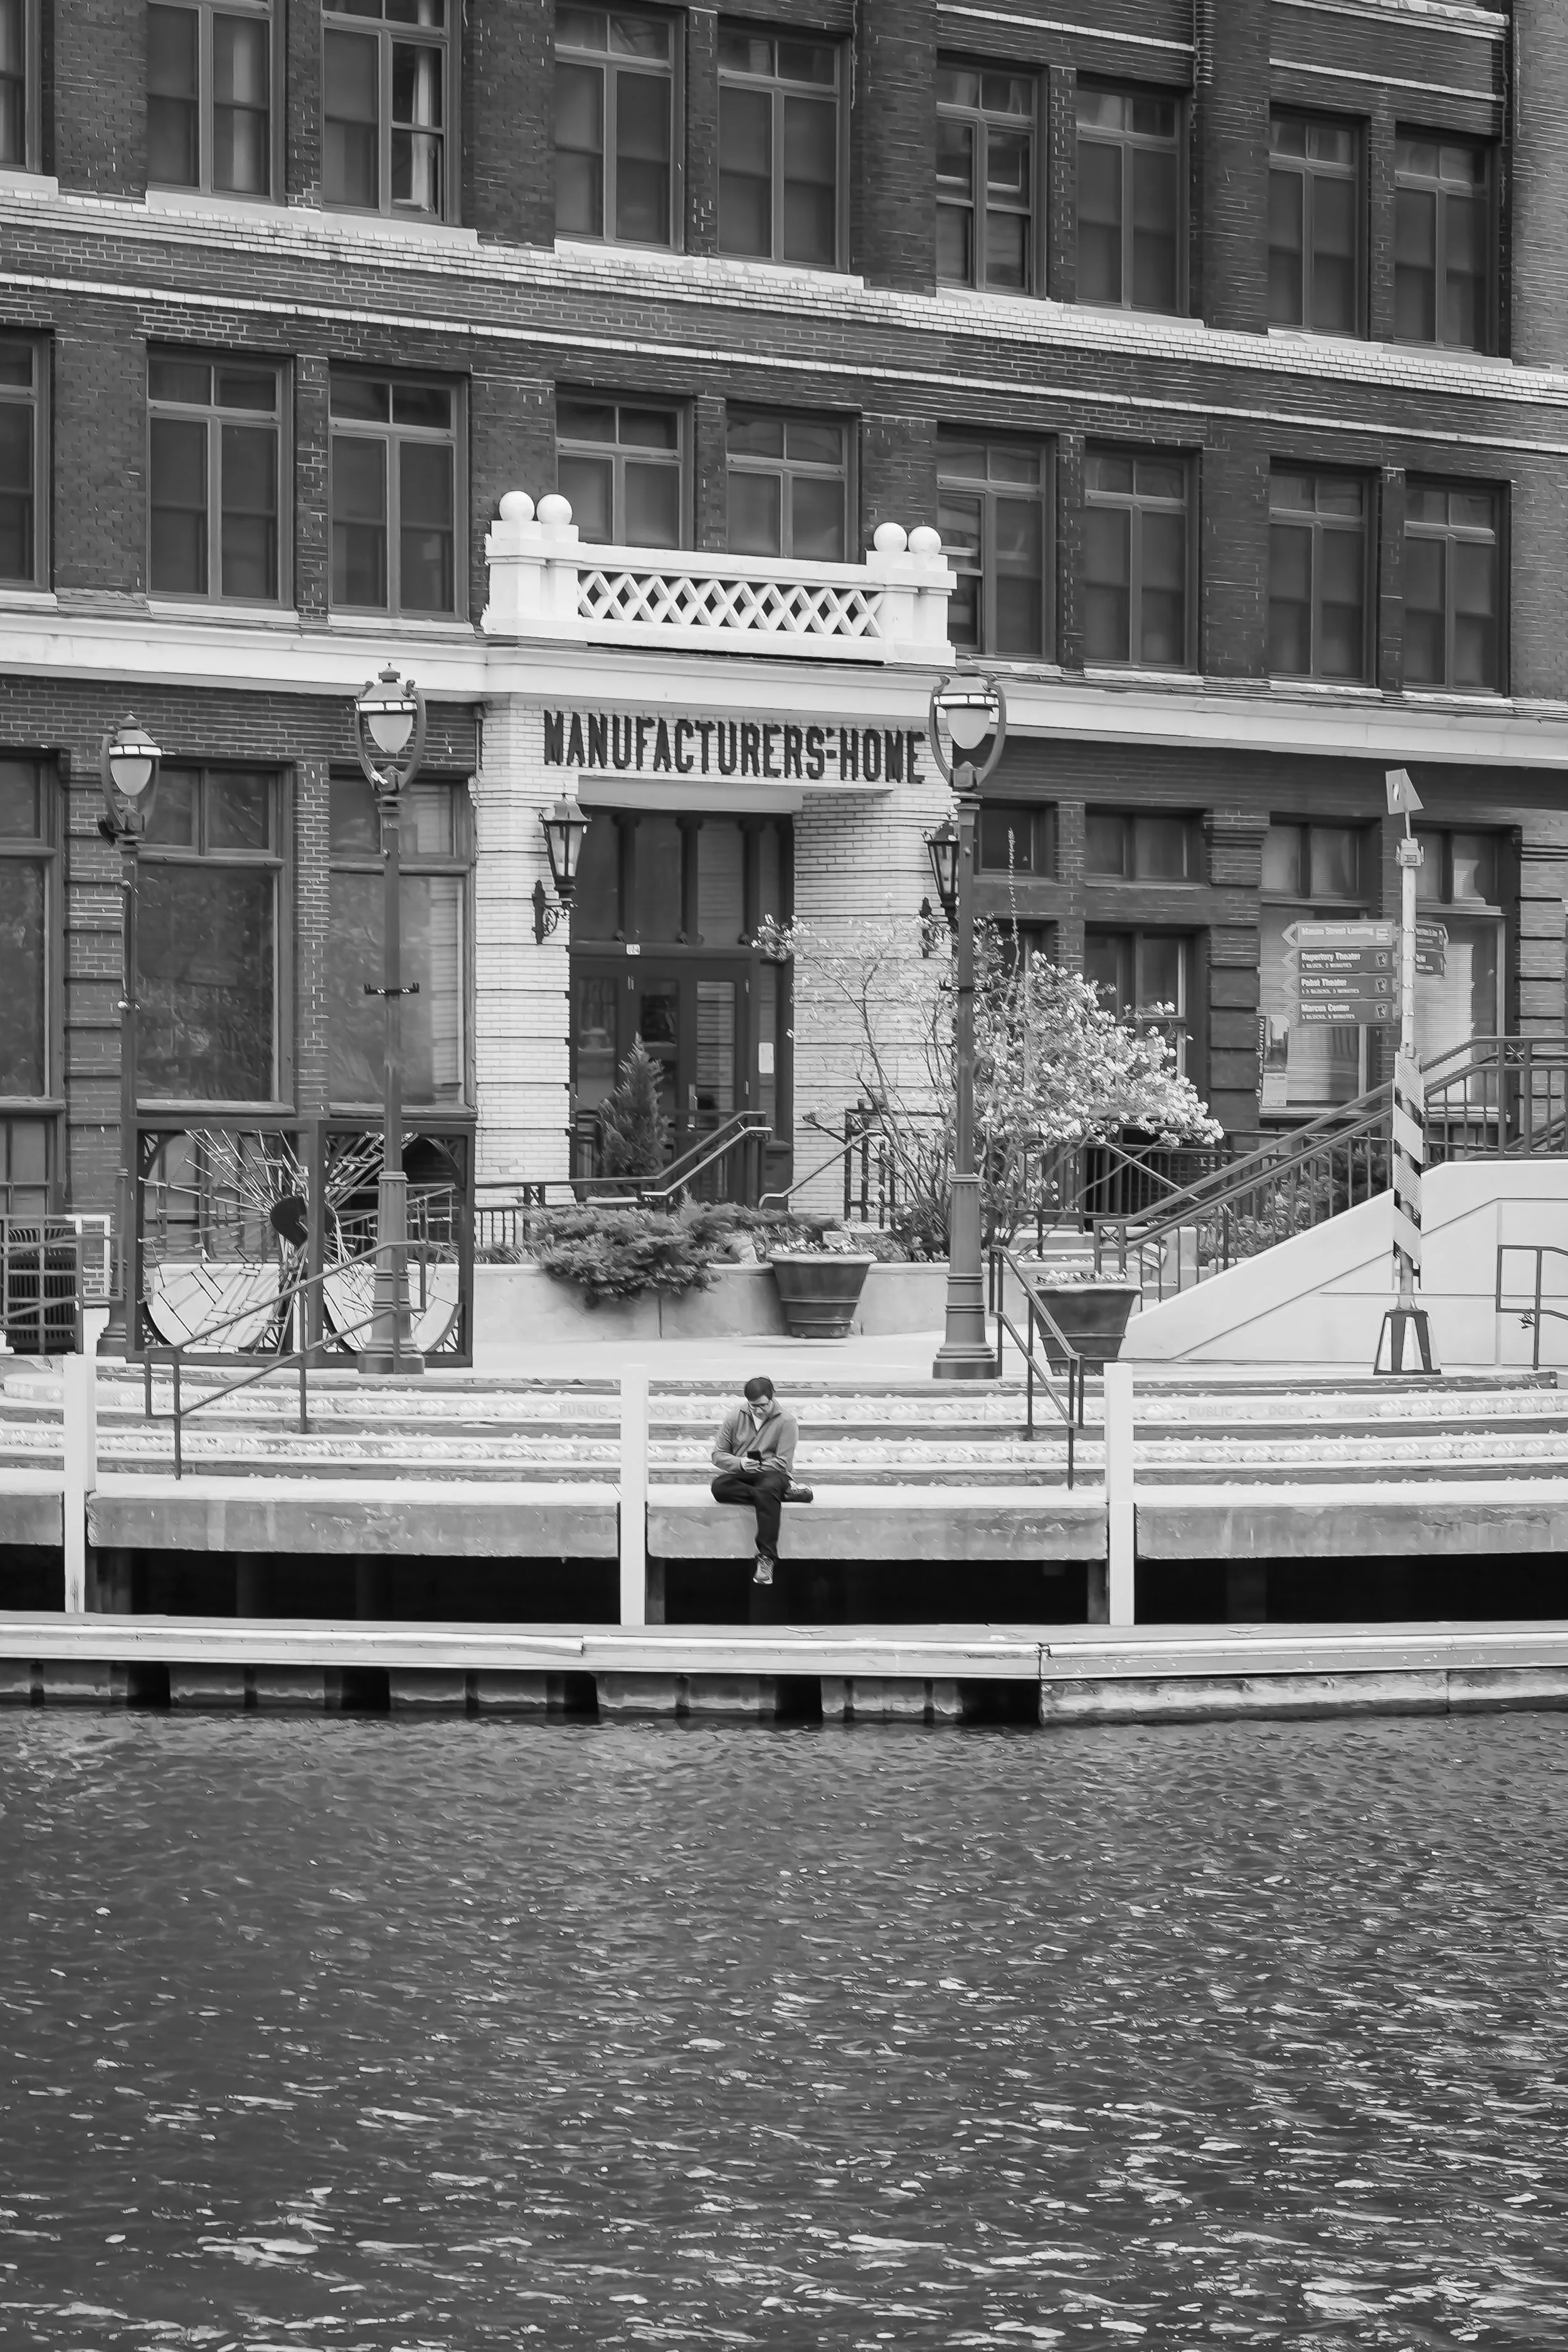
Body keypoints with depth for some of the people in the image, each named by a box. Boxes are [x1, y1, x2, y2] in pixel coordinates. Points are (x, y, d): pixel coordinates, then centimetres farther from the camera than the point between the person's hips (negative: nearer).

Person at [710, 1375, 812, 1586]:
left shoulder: (785, 1421, -5)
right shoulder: (735, 1416, 3)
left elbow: (783, 1463, -9)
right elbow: (718, 1454, 3)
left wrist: (757, 1466, -19)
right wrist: (740, 1463, -16)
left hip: (772, 1474, -3)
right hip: (740, 1475, 3)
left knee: (767, 1491, -41)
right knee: (719, 1487, -32)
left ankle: (766, 1558, -43)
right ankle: (786, 1493, -28)